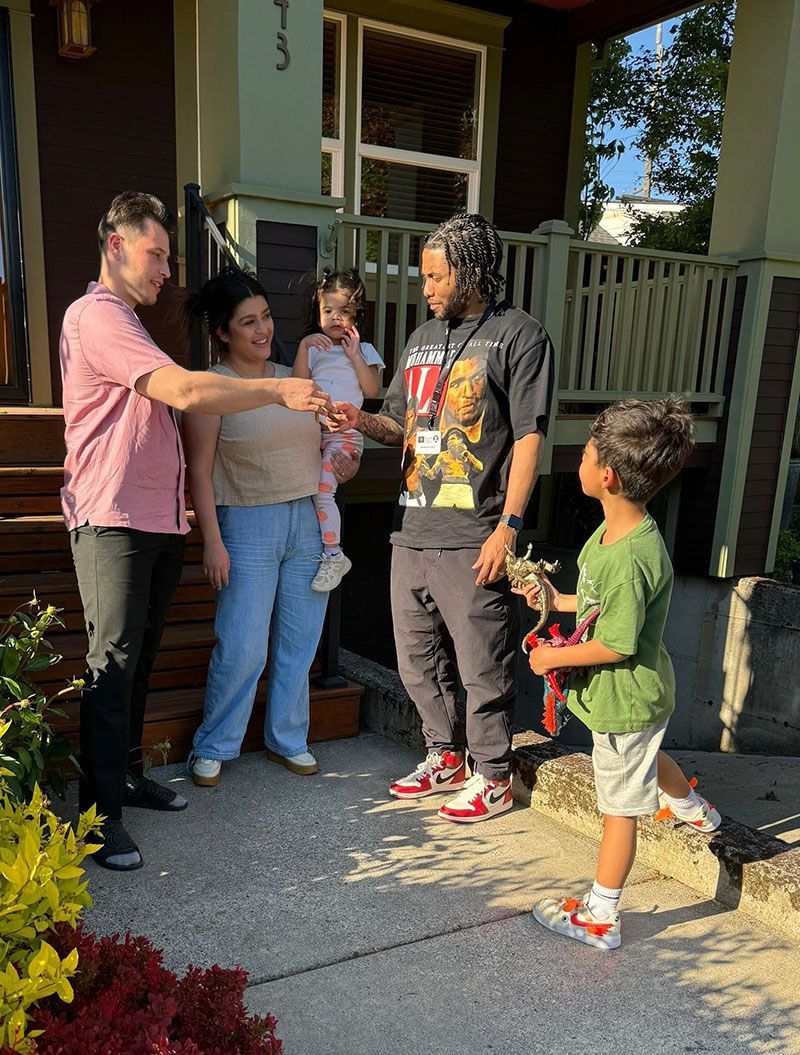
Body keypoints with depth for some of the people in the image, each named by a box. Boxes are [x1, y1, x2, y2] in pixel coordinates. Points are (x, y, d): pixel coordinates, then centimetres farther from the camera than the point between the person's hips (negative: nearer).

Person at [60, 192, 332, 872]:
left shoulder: (129, 324, 24)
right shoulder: (96, 315, -10)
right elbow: (186, 392, -22)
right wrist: (279, 391, -17)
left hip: (159, 521, 9)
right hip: (113, 520, -9)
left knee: (141, 657, 14)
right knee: (114, 662, -7)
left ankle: (129, 776, 27)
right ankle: (101, 814, 1)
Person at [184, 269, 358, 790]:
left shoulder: (293, 379, 11)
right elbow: (199, 471, -8)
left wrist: (344, 464, 2)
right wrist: (212, 541, -13)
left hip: (308, 522, 5)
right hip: (248, 526, -5)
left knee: (299, 644, 10)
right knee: (242, 650, -4)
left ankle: (288, 739, 28)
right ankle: (213, 748, 17)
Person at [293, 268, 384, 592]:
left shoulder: (363, 350, 12)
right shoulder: (313, 348, 20)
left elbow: (372, 390, -2)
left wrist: (354, 355, -5)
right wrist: (304, 346, -2)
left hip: (344, 432, -4)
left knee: (322, 490, -20)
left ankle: (333, 556, -13)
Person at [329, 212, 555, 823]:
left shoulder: (519, 335, -3)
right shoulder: (423, 338, 18)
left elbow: (529, 437, -9)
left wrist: (508, 525, -16)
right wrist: (364, 422, 0)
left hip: (473, 538, -7)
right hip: (412, 530, 7)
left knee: (482, 666, 3)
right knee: (418, 660, 16)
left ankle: (492, 777, 23)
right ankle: (445, 758, 36)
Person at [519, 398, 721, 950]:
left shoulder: (628, 557, -35)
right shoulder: (615, 531, -4)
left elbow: (616, 645, -29)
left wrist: (554, 657, -18)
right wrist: (560, 600, 6)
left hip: (625, 698, -10)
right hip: (640, 693, 10)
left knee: (620, 805, 6)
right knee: (647, 756, 36)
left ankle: (600, 917, 24)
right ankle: (694, 809, 66)